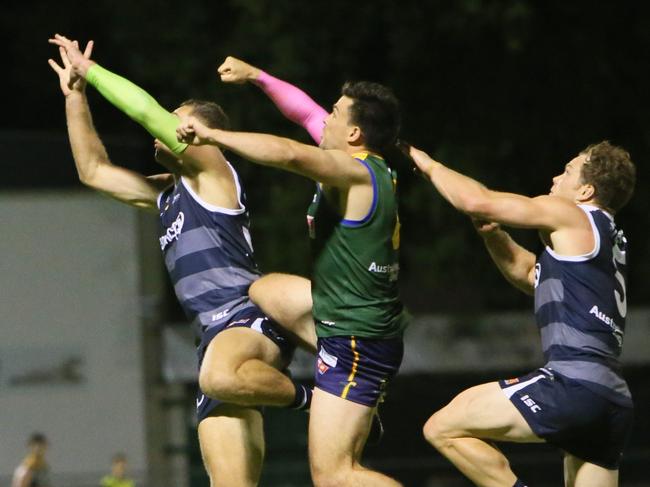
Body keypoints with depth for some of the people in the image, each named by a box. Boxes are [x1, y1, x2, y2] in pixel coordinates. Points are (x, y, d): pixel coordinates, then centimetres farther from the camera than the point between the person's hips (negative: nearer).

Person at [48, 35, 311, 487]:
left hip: (252, 317, -9)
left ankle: (306, 396, -19)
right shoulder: (167, 193, 27)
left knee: (220, 377, -43)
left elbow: (147, 110, -8)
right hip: (219, 334, 9)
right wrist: (75, 95, 26)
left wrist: (90, 69, 1)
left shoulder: (212, 173, 2)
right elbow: (94, 170, 31)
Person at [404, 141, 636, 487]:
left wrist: (428, 164, 11)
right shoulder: (606, 238, 26)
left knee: (443, 429, -7)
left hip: (573, 385, -10)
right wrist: (492, 232, 19)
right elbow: (528, 274, 35)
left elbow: (478, 201, -5)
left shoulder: (571, 216, 0)